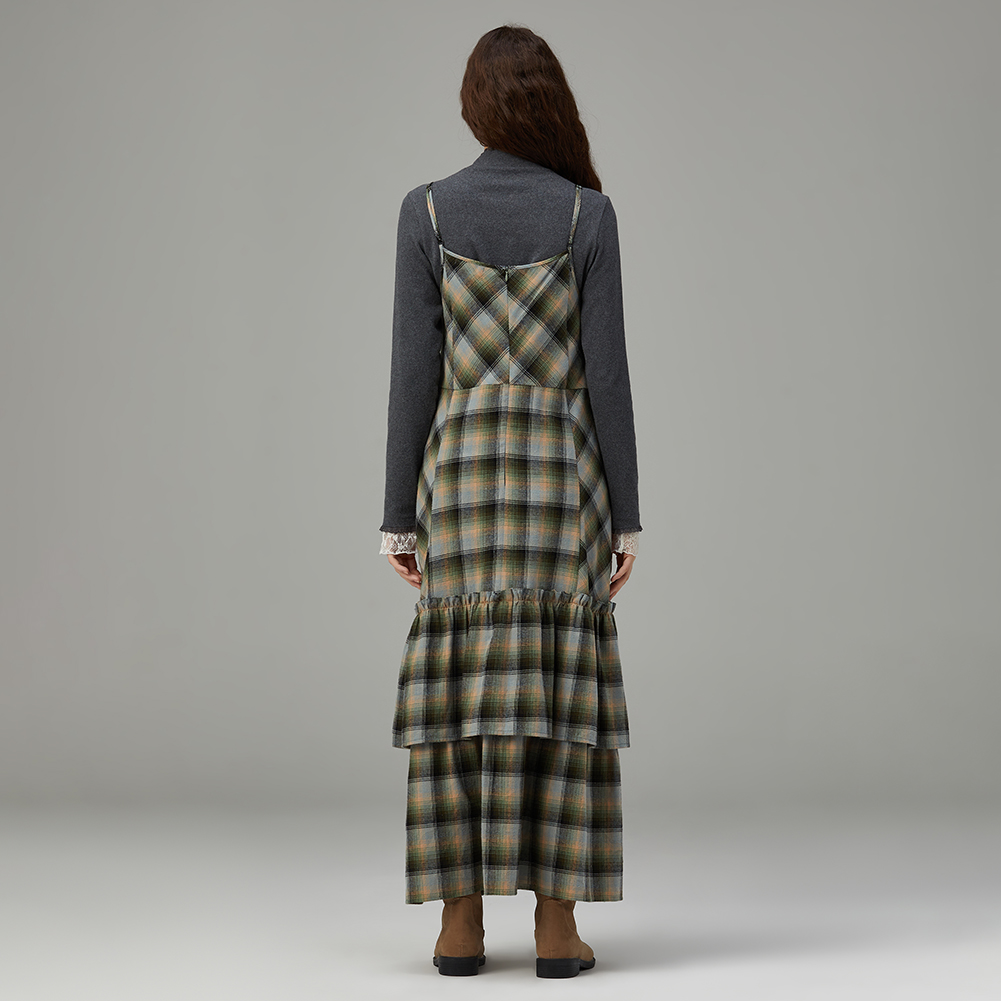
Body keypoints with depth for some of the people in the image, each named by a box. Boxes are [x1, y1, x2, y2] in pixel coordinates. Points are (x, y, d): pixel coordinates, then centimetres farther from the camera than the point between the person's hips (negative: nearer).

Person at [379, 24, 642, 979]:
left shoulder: (425, 211, 1)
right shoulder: (589, 213, 0)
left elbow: (414, 371, -1)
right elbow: (607, 373, -3)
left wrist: (399, 516, 3)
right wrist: (627, 515, 1)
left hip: (464, 472, 1)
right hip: (562, 474, 0)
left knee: (461, 693, 3)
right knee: (559, 694, 1)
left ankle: (460, 927, 2)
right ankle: (556, 927, 0)